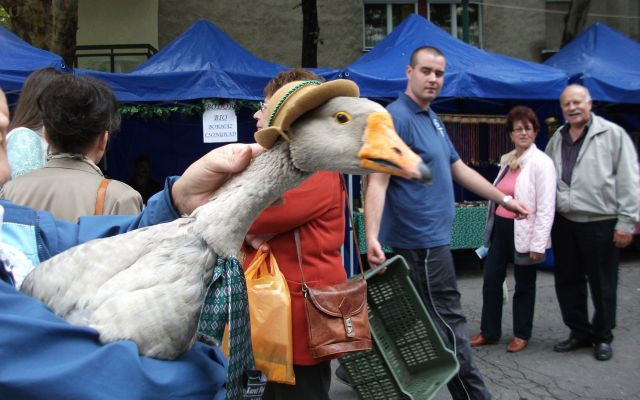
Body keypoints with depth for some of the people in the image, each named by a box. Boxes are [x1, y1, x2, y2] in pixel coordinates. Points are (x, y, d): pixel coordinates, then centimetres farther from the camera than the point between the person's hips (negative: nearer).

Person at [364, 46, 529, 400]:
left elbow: (459, 169, 23)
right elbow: (378, 181, -24)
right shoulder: (396, 118, -14)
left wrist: (504, 199, 26)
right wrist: (372, 236, -36)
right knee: (449, 324, -2)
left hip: (427, 237, 10)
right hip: (421, 240, -10)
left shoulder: (432, 118, 16)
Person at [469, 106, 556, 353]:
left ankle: (521, 335, 26)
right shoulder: (506, 160, 10)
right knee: (491, 279, 9)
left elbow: (546, 208, -15)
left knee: (524, 285, 10)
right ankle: (489, 332, 23)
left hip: (523, 232, -6)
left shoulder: (541, 163, -11)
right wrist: (491, 227, 16)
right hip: (500, 228, 6)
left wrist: (538, 244, -18)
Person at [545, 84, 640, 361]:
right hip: (563, 223, 6)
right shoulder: (557, 139, 12)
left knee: (602, 285, 5)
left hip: (600, 223, -5)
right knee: (568, 281, 12)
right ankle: (579, 333, 28)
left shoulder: (612, 134, -5)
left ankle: (602, 337, 23)